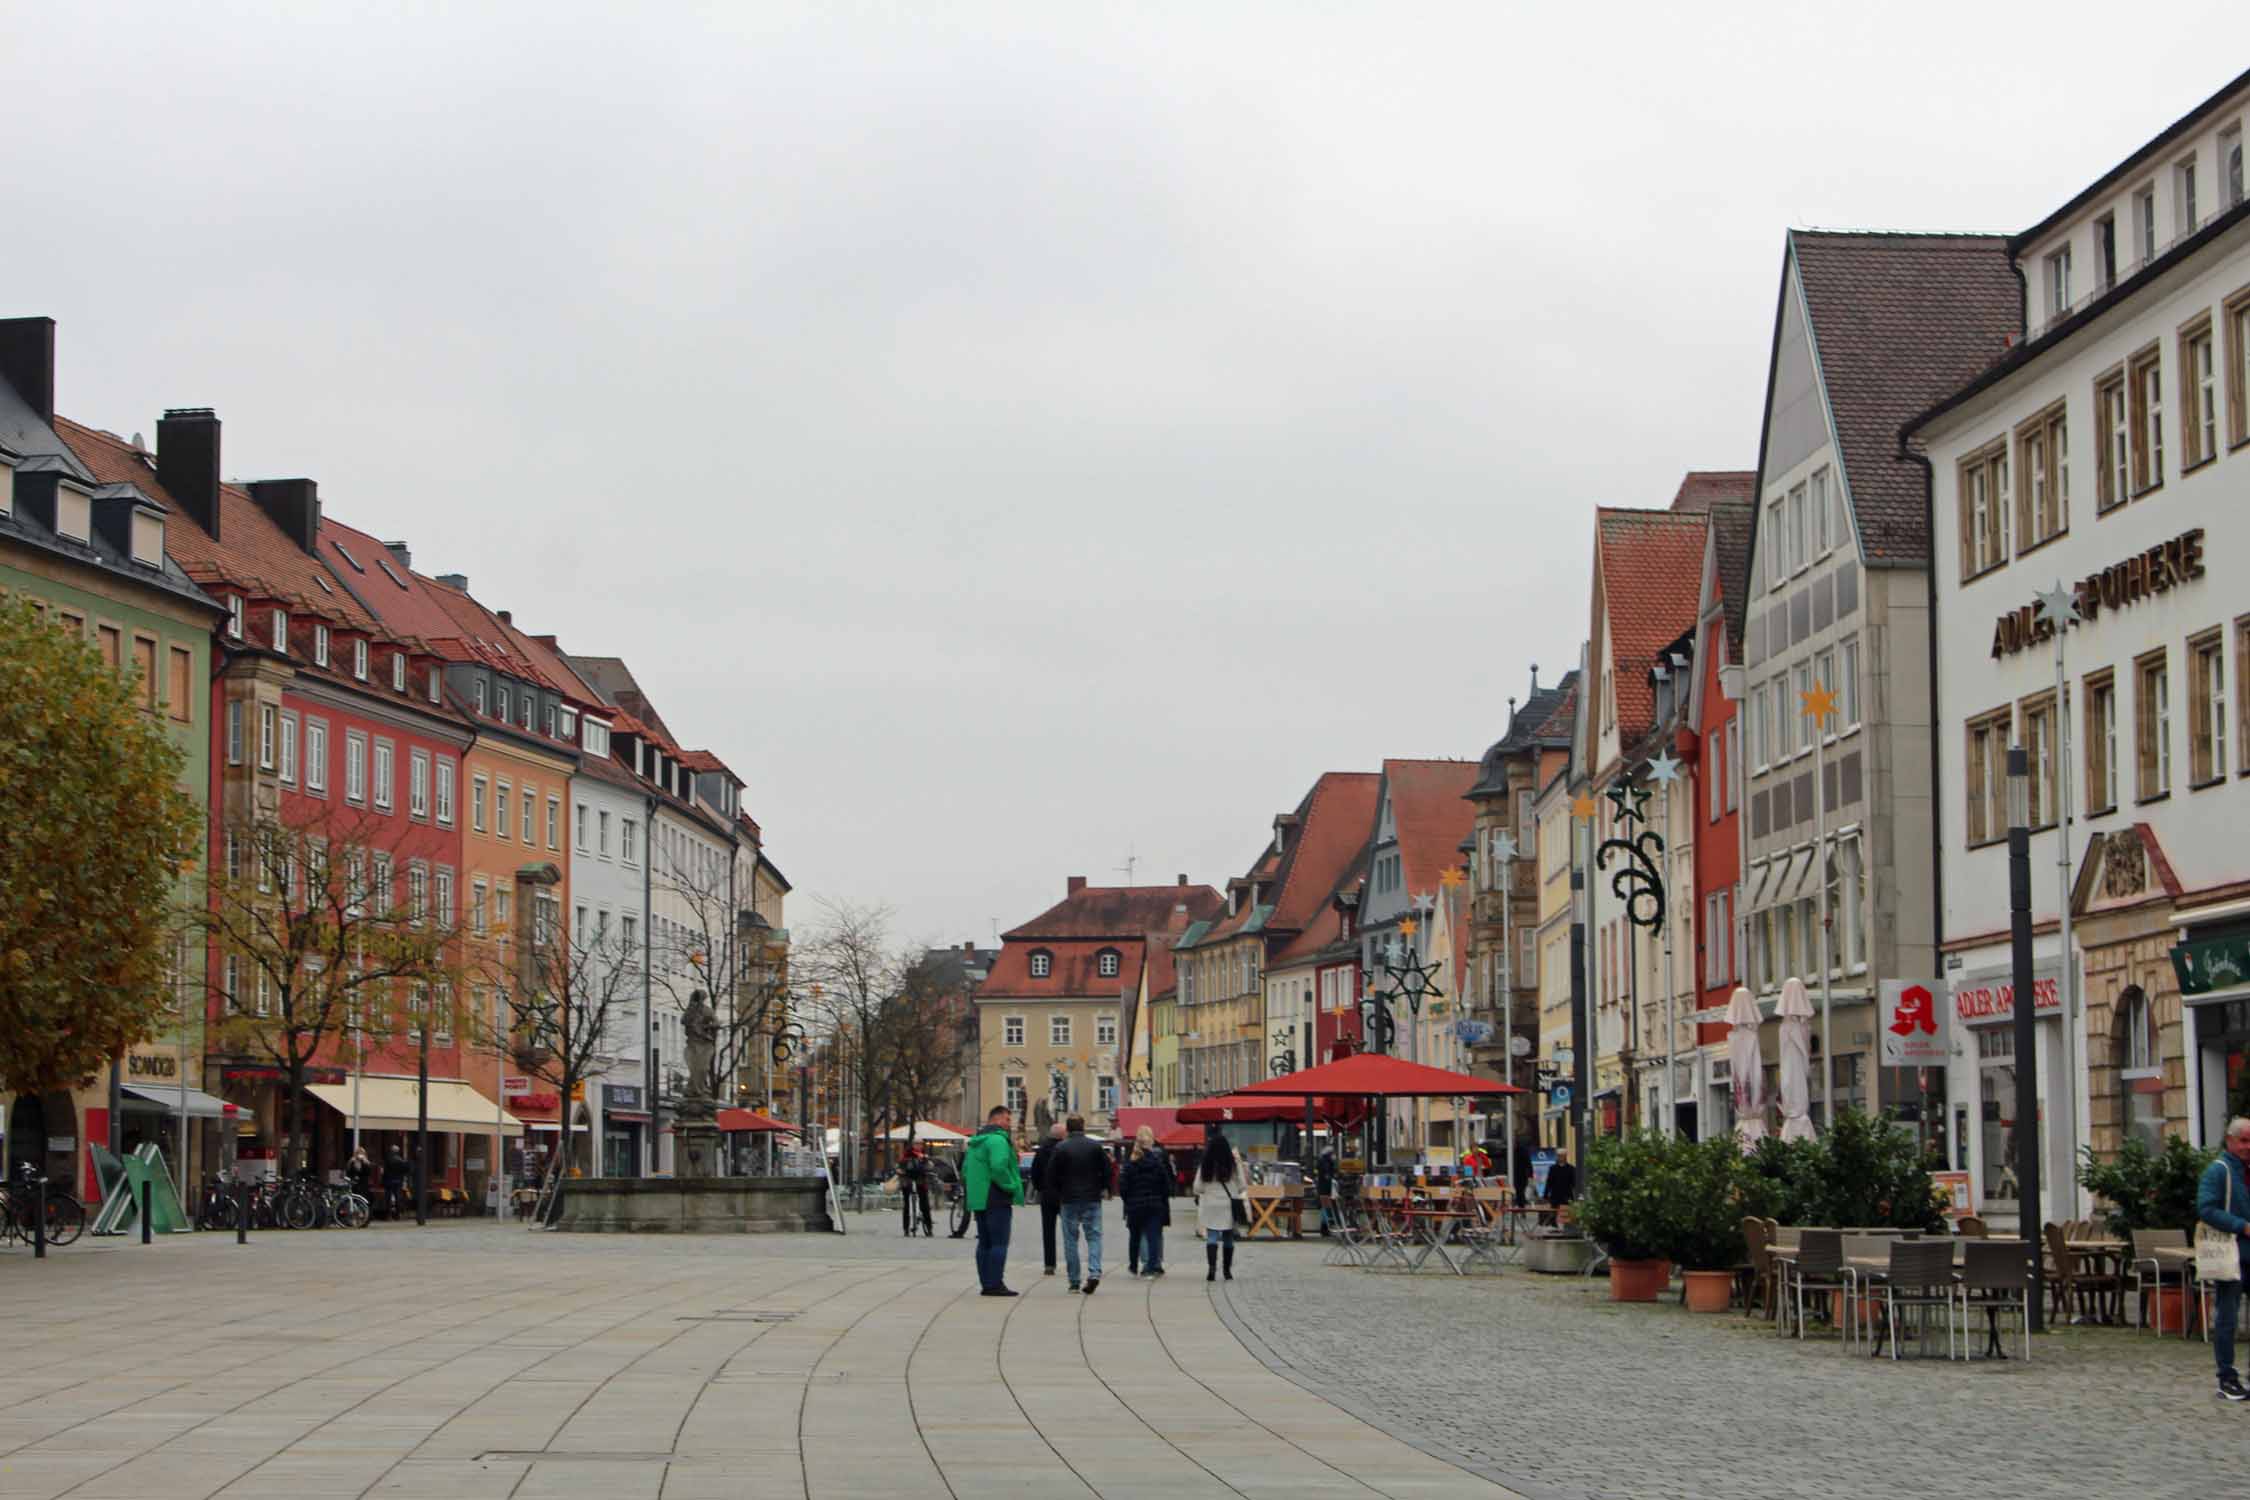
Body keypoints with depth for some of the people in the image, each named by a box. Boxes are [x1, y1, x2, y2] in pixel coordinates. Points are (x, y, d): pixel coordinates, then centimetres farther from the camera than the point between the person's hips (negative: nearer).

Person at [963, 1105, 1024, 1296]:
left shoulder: (975, 1142, 18)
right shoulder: (998, 1140, -14)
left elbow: (965, 1169, 22)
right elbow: (999, 1166, -27)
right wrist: (1011, 1186, -15)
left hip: (978, 1200, 9)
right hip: (997, 1201, -9)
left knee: (984, 1243, 12)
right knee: (999, 1243, -7)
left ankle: (986, 1283, 13)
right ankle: (995, 1284, -10)